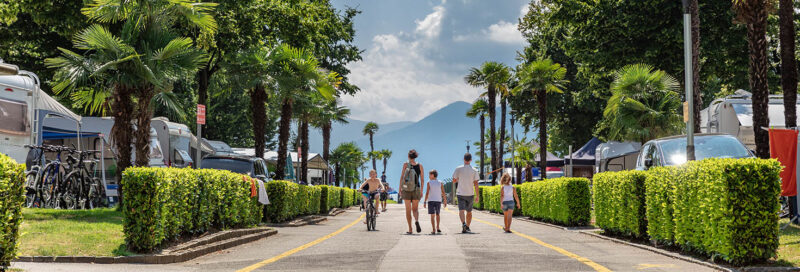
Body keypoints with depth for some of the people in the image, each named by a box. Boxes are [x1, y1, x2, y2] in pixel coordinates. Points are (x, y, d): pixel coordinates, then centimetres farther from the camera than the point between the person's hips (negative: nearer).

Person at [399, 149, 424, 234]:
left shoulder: (406, 164, -3)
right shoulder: (420, 165, 3)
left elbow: (402, 177, -8)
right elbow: (422, 179, 3)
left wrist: (400, 188, -2)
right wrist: (421, 191, 10)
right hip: (416, 189, 2)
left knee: (408, 209, 8)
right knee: (415, 209, 12)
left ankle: (410, 229, 6)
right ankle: (417, 220, -20)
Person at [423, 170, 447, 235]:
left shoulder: (429, 182, -4)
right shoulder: (440, 183, 3)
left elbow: (427, 193, -8)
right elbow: (443, 193, 0)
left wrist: (425, 201, -5)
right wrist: (445, 201, 8)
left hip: (431, 200, -3)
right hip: (438, 200, 3)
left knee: (432, 215, -3)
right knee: (437, 214, 21)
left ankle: (434, 230, -11)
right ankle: (437, 228, 23)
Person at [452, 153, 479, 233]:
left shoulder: (458, 169, -3)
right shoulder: (474, 170, -2)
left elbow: (454, 180, 3)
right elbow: (476, 184, -5)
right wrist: (477, 195, -1)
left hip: (460, 193, -2)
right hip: (470, 194, 2)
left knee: (461, 210, -11)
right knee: (469, 212, 17)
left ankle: (463, 224, -36)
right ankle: (467, 227, 23)